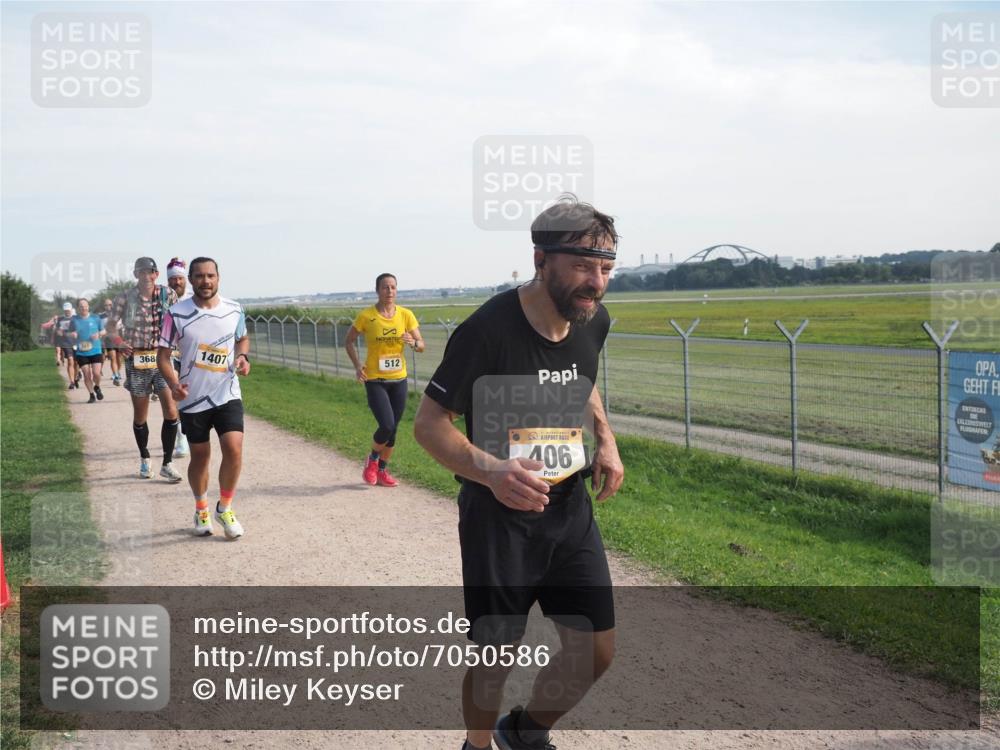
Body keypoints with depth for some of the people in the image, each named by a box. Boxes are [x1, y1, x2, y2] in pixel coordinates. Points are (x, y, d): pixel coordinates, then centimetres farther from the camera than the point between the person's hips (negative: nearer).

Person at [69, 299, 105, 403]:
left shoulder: (95, 318, 2)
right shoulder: (74, 320, 3)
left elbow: (103, 331, 12)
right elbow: (69, 333, 12)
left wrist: (98, 334, -10)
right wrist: (72, 334, -12)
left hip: (95, 351, -1)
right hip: (81, 353, 1)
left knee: (96, 373, -11)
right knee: (86, 375, -1)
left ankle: (97, 387, 21)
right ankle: (92, 395, 17)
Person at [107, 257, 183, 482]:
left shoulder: (168, 294, -2)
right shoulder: (125, 298, -5)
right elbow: (110, 325, 5)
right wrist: (118, 342, -10)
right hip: (136, 360, 0)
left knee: (171, 412, -8)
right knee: (140, 415, 9)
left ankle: (167, 464, 3)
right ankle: (144, 460, 30)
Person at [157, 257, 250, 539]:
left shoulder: (234, 310, -1)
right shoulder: (176, 313, -9)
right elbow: (163, 354, -4)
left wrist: (243, 356, -3)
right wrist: (173, 383, -22)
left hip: (227, 395, 1)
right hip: (193, 399, -1)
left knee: (234, 450, -12)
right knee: (200, 456, 10)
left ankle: (225, 508, 11)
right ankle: (201, 510, 34)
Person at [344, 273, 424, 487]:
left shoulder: (406, 315, -1)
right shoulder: (366, 316, -8)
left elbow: (421, 345, 2)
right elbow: (349, 341, 4)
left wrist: (413, 343, -22)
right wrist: (357, 365, -10)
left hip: (399, 380, 4)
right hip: (375, 381, -3)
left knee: (393, 429, 10)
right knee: (387, 425, -16)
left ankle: (382, 470, 29)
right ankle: (372, 460, 14)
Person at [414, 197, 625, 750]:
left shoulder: (594, 321, -3)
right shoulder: (488, 329, -23)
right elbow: (429, 423, -18)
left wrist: (605, 440, 5)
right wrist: (490, 470, -36)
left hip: (570, 509, 6)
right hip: (497, 516, -6)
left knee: (596, 651, 9)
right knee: (495, 659, 3)